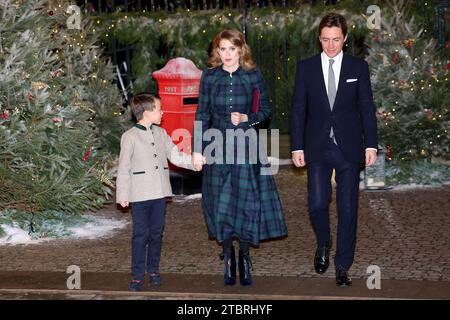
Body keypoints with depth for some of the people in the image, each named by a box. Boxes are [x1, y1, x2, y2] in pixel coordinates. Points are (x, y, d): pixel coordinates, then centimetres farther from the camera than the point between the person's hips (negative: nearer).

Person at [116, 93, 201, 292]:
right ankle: (137, 275, 4)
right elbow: (123, 168, -6)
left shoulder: (161, 134, 9)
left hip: (159, 193, 5)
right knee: (141, 234, -2)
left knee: (157, 233, 11)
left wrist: (194, 162, -3)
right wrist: (122, 195, -6)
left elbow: (175, 156, 12)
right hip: (139, 194, -5)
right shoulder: (130, 137, -8)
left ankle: (153, 270, 23)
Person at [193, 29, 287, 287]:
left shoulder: (253, 76, 0)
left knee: (247, 202, -2)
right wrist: (198, 150, 2)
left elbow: (266, 110, 5)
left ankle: (245, 257, 14)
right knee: (220, 204, 2)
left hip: (247, 147, -1)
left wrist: (248, 118, -15)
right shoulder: (209, 77, 2)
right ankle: (228, 257, 16)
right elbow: (202, 115, 5)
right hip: (218, 148, 1)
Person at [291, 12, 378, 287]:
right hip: (317, 148, 0)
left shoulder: (358, 67, 3)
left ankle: (343, 266, 11)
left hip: (349, 148, 0)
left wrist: (371, 145, -3)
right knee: (317, 204, -5)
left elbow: (367, 108, 3)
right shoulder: (306, 68, 3)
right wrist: (297, 147, -1)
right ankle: (323, 244, 26)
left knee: (348, 208, 1)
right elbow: (299, 110, 4)